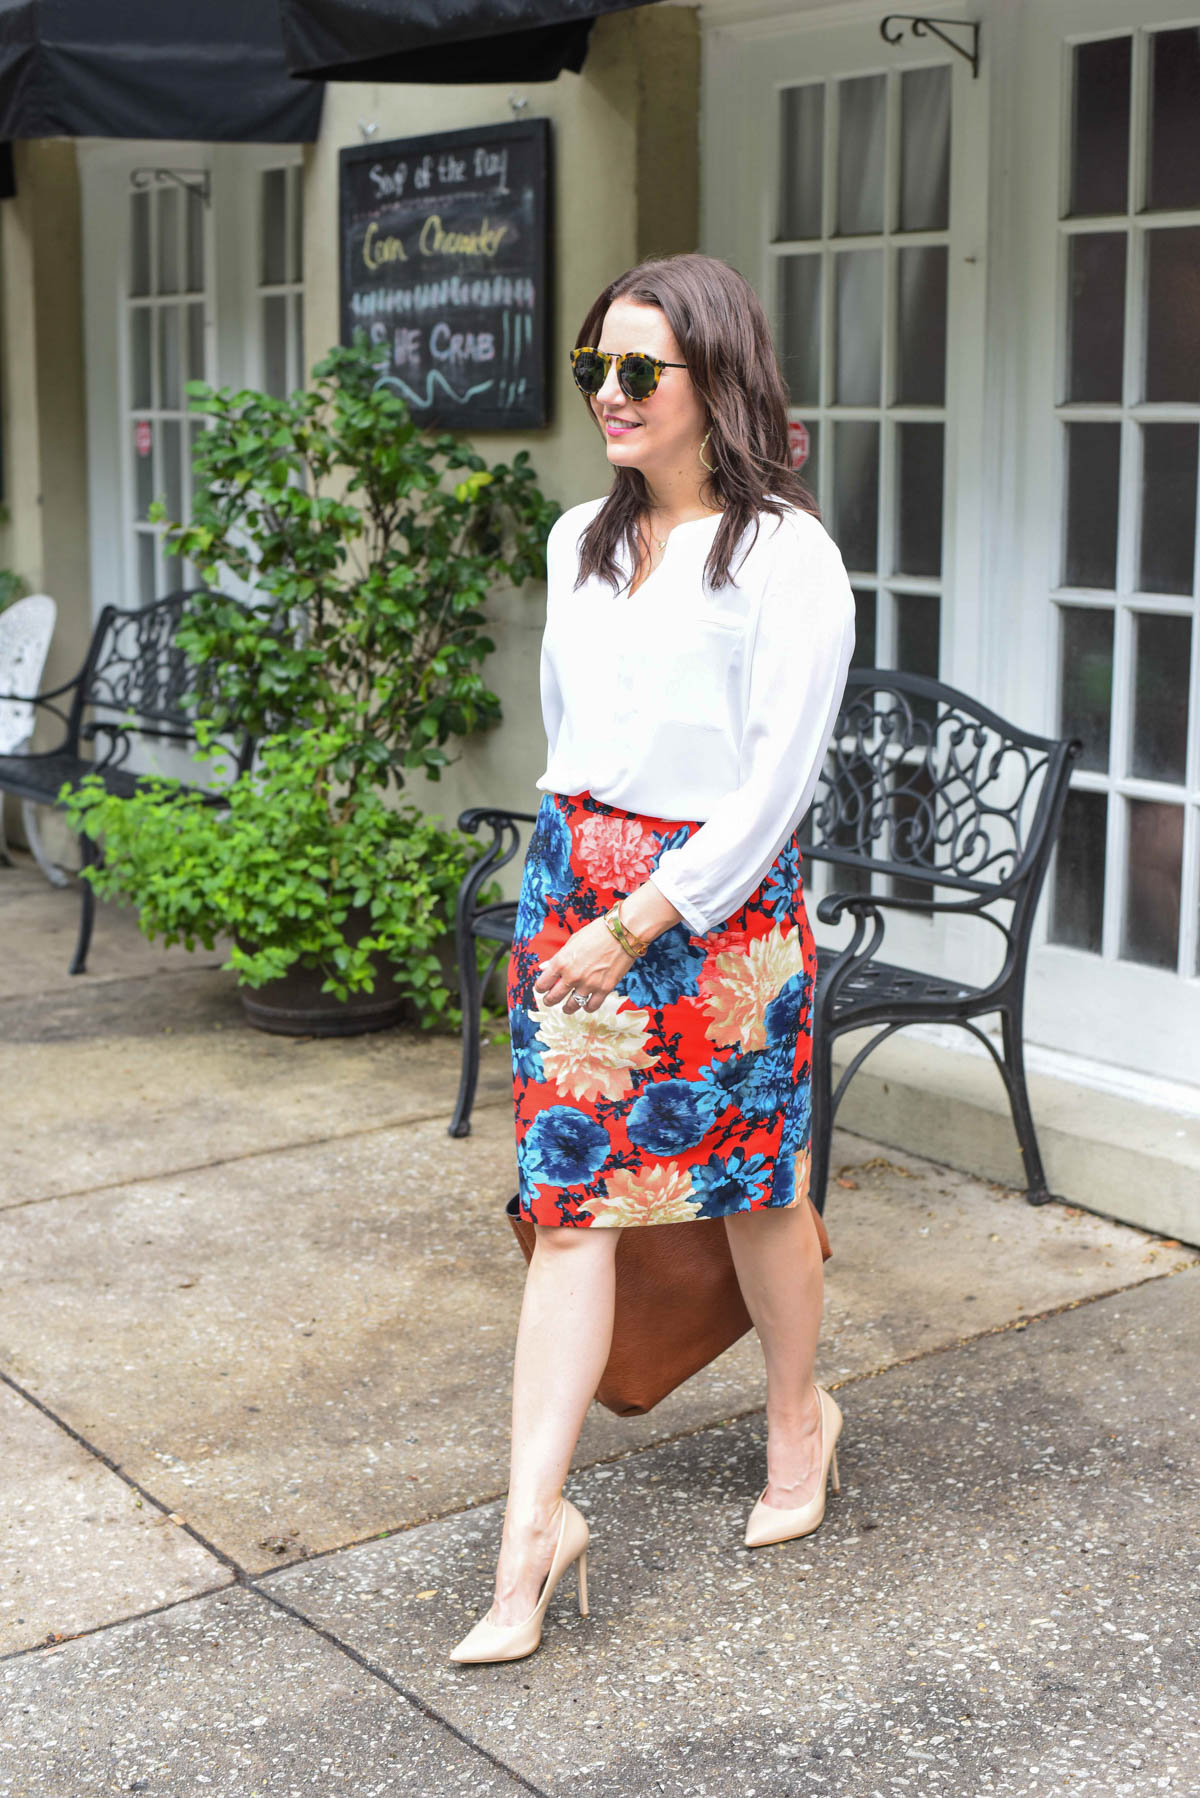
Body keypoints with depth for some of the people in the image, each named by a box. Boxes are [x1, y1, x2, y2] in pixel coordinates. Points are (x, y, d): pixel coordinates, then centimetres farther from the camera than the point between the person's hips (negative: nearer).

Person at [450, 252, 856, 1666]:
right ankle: (535, 1519, 3)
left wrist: (638, 923, -16)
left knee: (755, 1189, 11)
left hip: (718, 901, -5)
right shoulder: (579, 542, 10)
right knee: (571, 1202, 1)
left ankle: (796, 1419, 38)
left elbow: (775, 780, -15)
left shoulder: (785, 555, -10)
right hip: (569, 882, 5)